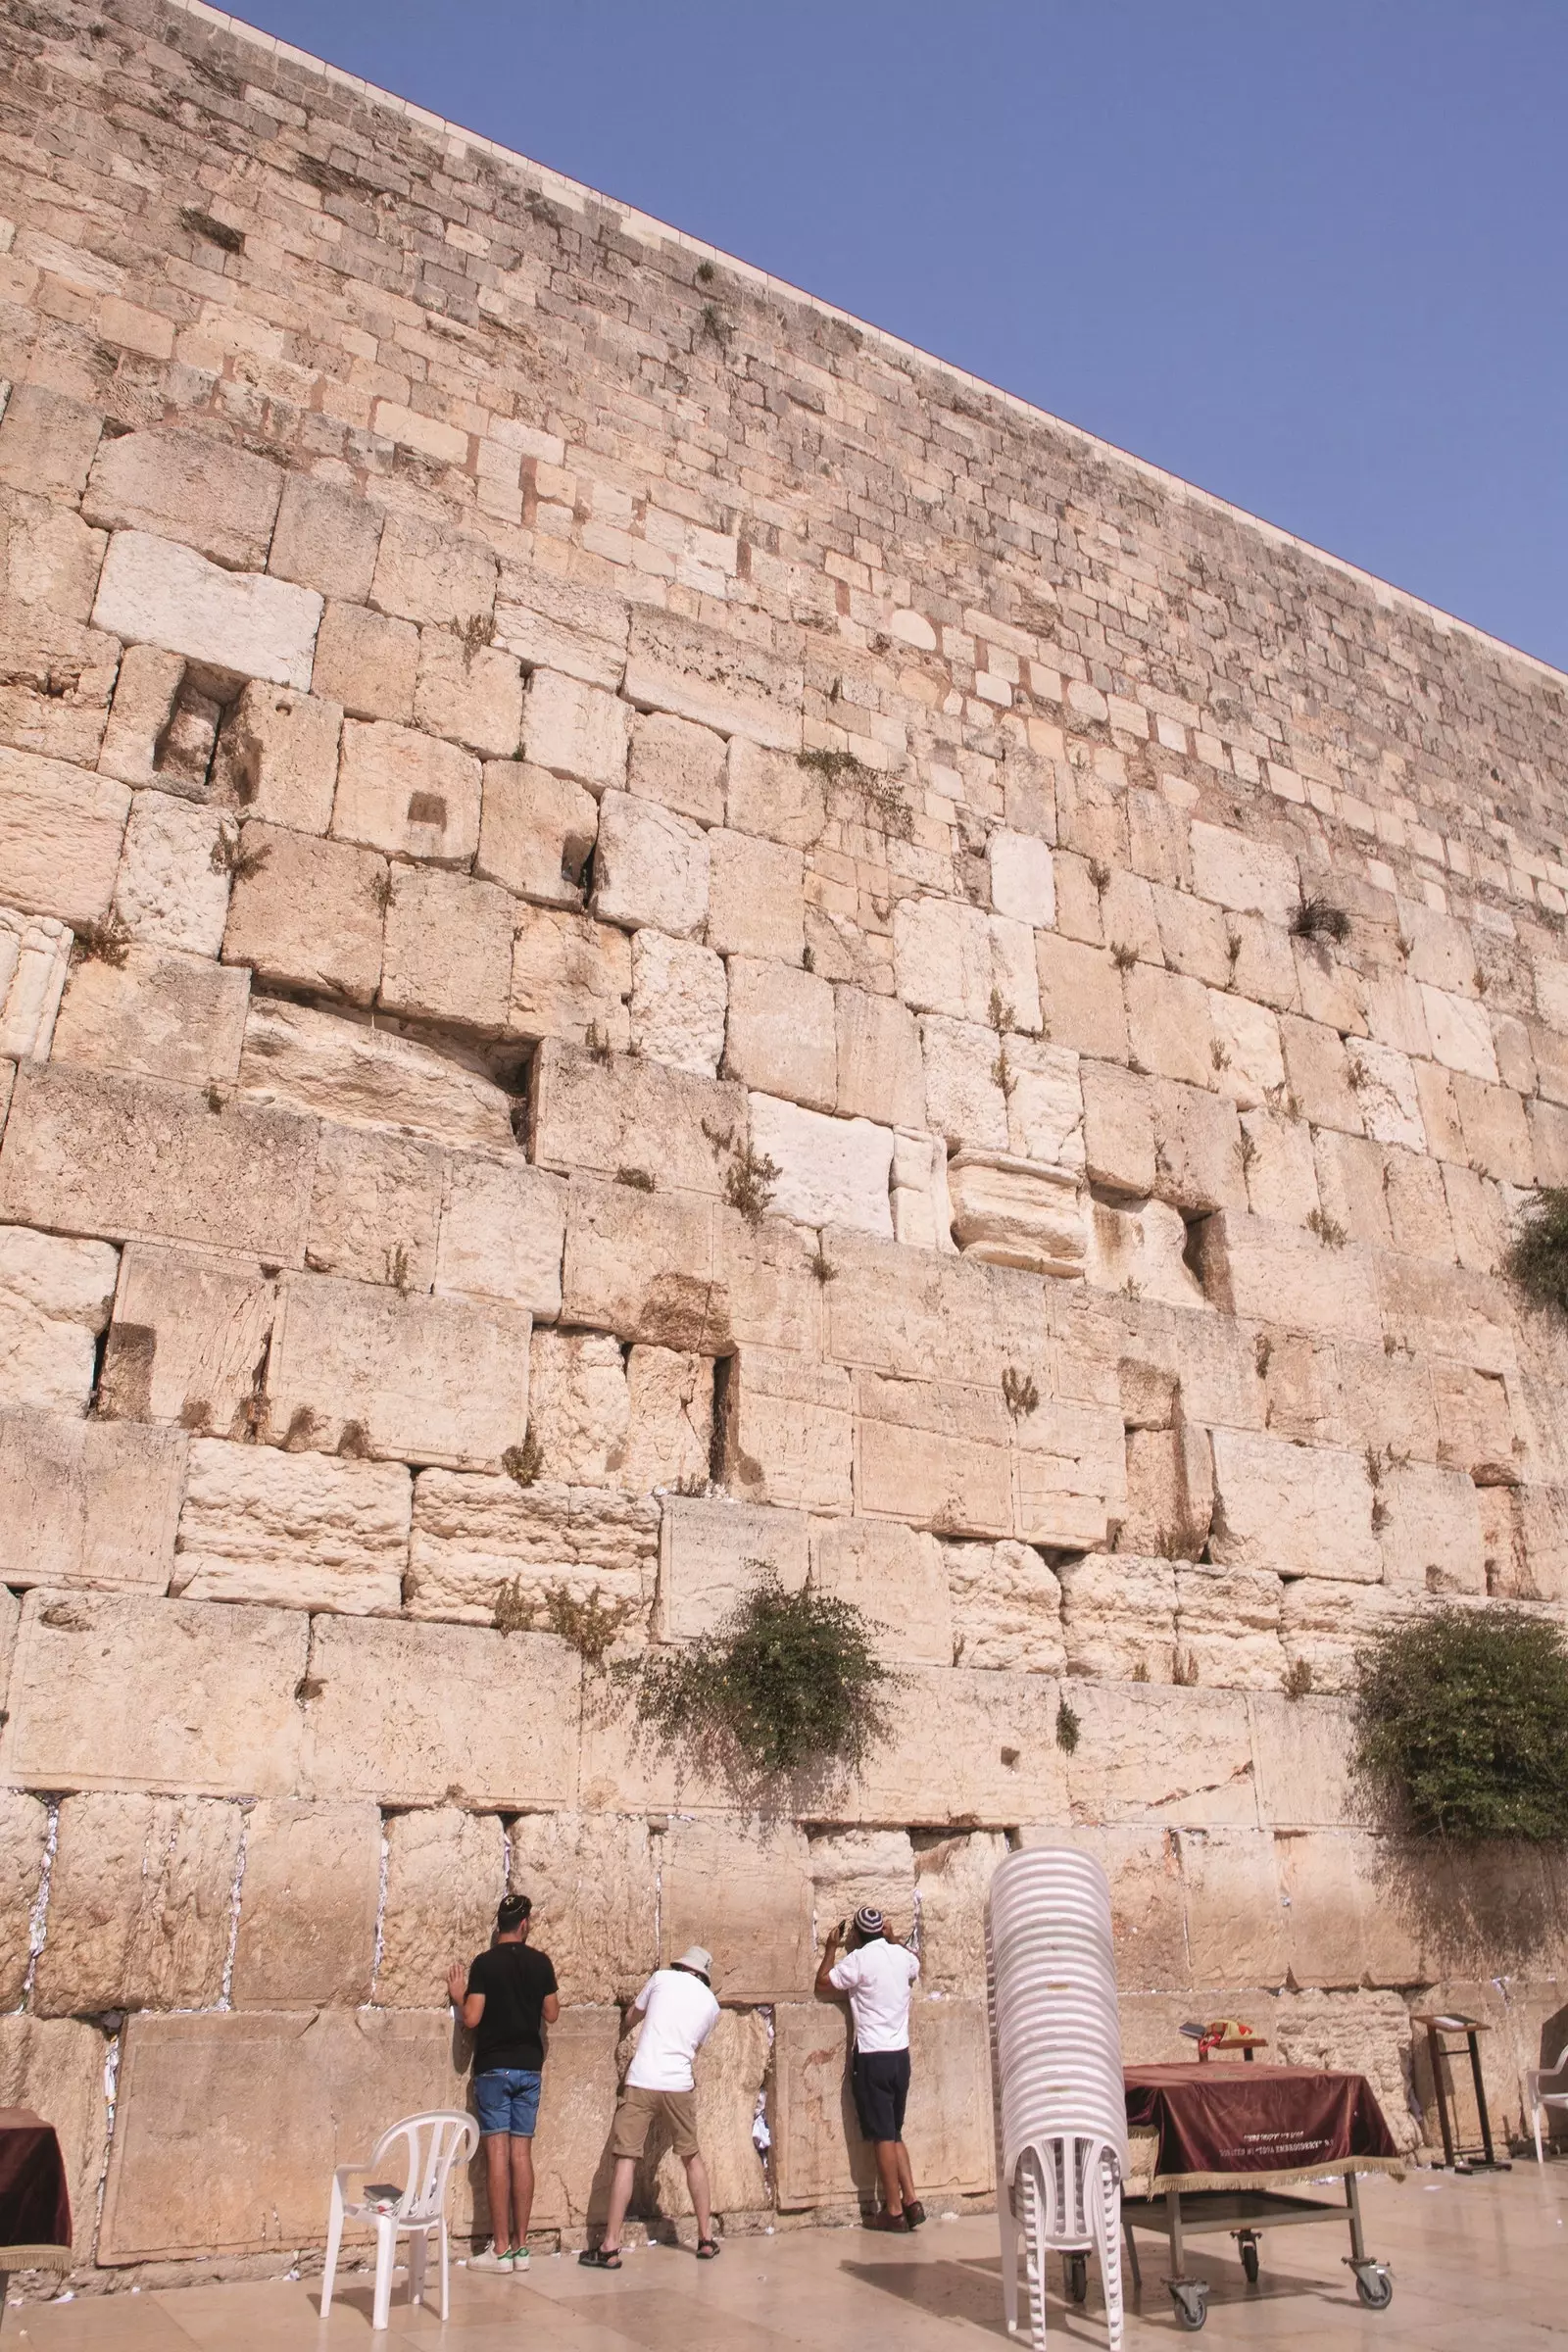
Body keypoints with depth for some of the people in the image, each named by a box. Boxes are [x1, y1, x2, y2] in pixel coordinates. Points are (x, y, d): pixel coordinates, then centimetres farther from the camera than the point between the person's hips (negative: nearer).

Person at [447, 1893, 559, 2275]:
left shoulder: (485, 1963, -8)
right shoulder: (541, 1962, 2)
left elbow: (472, 2019, -11)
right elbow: (551, 2015, 8)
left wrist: (458, 1996, 8)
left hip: (493, 2068, -3)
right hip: (529, 2067, 3)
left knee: (497, 2153, -1)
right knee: (522, 2153, 6)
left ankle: (501, 2249, 0)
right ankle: (520, 2247, 9)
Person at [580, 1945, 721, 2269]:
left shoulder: (662, 1978, 6)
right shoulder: (711, 2004, 12)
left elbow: (633, 2013, 21)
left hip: (641, 2082, -2)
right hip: (679, 2084, 3)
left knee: (626, 2160, 1)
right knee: (692, 2157, 19)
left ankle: (610, 2248, 0)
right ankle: (706, 2239, 24)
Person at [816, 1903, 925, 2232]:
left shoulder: (858, 1960, -12)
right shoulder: (903, 1955, 4)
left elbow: (823, 1984, 0)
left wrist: (832, 1948, 9)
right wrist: (891, 1939, 33)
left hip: (872, 2058, -6)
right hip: (900, 2055, 6)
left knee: (883, 2136, 1)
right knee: (894, 2133, 16)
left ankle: (893, 2211, 6)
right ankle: (911, 2200, 10)